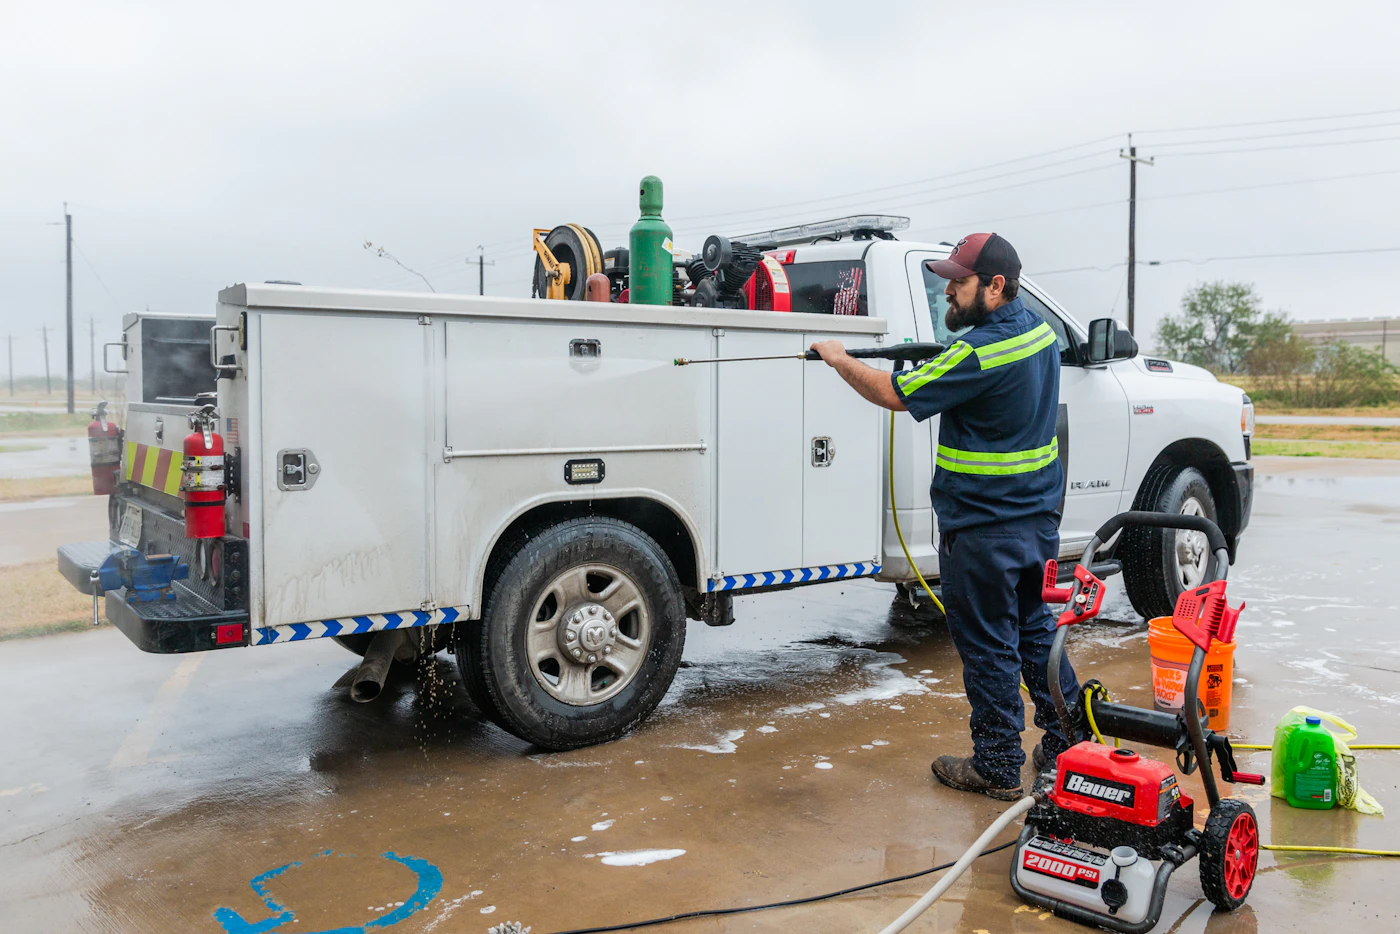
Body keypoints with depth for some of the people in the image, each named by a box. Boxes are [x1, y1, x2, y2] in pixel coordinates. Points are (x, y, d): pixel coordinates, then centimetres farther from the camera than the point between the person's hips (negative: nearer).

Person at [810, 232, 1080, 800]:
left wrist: (839, 359, -2)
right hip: (1038, 517, 9)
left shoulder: (979, 352, -23)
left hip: (984, 529, -9)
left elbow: (896, 395, -16)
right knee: (1034, 627, 21)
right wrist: (943, 358, 9)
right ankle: (1069, 743, 30)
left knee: (988, 647, 3)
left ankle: (997, 768, 16)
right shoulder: (1039, 330, 5)